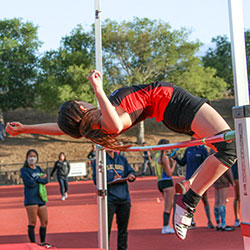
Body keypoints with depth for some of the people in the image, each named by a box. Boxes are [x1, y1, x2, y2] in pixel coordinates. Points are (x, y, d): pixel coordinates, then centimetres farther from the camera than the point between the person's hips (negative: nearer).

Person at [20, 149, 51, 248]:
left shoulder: (38, 169, 16)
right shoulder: (24, 170, -3)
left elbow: (46, 180, 1)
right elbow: (31, 183, -15)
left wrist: (36, 179, -11)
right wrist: (40, 179, -3)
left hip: (41, 199, 7)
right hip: (31, 199, -6)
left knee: (44, 222, 11)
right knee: (32, 223, -5)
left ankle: (43, 242, 25)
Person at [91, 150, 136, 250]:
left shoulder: (122, 159, 16)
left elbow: (131, 171, 15)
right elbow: (96, 179, -6)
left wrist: (131, 176, -9)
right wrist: (111, 179, -19)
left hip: (124, 199, 5)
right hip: (109, 199, -5)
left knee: (123, 227, 11)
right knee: (106, 227, -3)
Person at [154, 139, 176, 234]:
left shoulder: (156, 156, 13)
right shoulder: (164, 157, -15)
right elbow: (169, 173, -15)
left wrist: (169, 161, 20)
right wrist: (174, 164, 0)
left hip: (160, 182, 9)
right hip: (167, 182, -9)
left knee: (170, 205, 18)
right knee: (168, 207, -5)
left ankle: (167, 226, 20)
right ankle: (165, 228, -5)